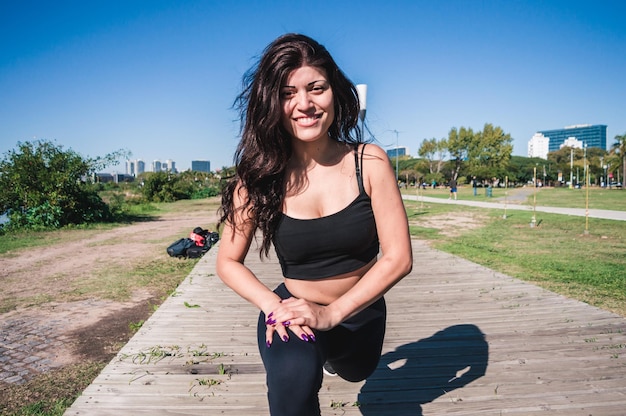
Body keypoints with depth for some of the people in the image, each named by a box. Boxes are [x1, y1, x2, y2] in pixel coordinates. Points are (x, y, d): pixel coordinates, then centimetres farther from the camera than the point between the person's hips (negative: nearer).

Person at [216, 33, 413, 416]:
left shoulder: (370, 162, -19)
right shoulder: (259, 175, -19)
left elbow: (398, 258, -20)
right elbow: (228, 262, -9)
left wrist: (331, 313, -29)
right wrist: (273, 307, -26)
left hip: (361, 311, 3)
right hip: (295, 311, -2)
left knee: (356, 372, 36)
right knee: (293, 381, -38)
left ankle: (331, 349, 70)